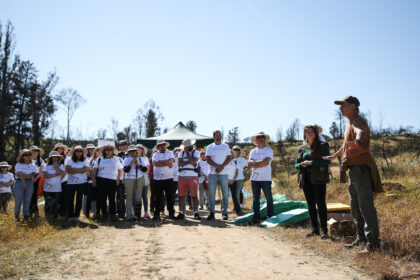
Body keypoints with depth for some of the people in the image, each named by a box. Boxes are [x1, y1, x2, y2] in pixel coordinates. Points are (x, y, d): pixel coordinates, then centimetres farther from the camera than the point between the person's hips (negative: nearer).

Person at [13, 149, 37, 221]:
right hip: (20, 182, -2)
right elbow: (20, 175, -6)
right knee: (18, 200, -2)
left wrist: (24, 176, -12)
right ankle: (17, 215, 8)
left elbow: (33, 174, 0)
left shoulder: (33, 165, 14)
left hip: (29, 183, 2)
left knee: (27, 200, 0)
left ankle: (26, 215, 5)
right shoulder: (18, 165, 6)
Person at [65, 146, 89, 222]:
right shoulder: (70, 160, 5)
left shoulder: (85, 160, 5)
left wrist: (73, 170, -10)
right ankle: (70, 216, 9)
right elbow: (68, 170, -9)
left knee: (79, 199, 4)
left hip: (82, 182, 0)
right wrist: (80, 170, -13)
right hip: (71, 182, 0)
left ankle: (76, 215, 13)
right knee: (69, 199, -3)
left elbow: (85, 169, -11)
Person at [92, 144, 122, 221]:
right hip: (101, 181, 1)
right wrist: (93, 179, -1)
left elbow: (120, 170, 15)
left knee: (112, 198, -4)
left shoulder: (116, 160, 13)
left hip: (112, 181, 0)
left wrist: (118, 179, 5)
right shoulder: (99, 160, 12)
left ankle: (113, 214, 2)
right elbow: (95, 170, 8)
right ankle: (104, 214, 10)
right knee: (102, 198, 1)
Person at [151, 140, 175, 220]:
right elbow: (156, 163, -11)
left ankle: (171, 213, 12)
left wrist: (160, 162, -10)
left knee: (170, 197, 3)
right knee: (158, 197, 4)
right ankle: (157, 213, 12)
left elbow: (171, 161, -10)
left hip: (169, 178, 0)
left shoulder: (170, 153, 10)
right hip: (158, 179, 0)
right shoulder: (155, 154, 8)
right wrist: (167, 163, -12)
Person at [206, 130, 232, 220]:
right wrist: (218, 166, -15)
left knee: (225, 194, -1)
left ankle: (224, 213, 6)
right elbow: (208, 160, -1)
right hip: (212, 173, 0)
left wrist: (221, 167, -12)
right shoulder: (210, 147, 8)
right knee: (212, 194, 1)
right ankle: (212, 213, 7)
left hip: (223, 173, 0)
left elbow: (229, 158, 2)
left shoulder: (226, 146, 11)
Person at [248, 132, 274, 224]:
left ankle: (270, 217, 7)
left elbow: (266, 162, -14)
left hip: (266, 179, -3)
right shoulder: (253, 151, 12)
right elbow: (250, 164, -3)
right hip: (255, 178, 3)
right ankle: (256, 217, 11)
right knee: (256, 199, 6)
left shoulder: (269, 150, 2)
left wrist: (255, 163, -12)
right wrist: (261, 163, -16)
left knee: (269, 199, 0)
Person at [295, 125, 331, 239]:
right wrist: (302, 164, -8)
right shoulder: (301, 148, 16)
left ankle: (324, 230, -2)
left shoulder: (323, 145, 3)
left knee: (321, 203, -7)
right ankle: (314, 228, 15)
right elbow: (296, 164, 15)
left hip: (318, 179, -4)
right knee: (310, 204, 8)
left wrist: (312, 162, -14)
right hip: (306, 179, 5)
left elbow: (327, 160, -8)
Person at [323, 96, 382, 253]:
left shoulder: (357, 121, -11)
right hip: (353, 169, 11)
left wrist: (358, 140, -59)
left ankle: (373, 243, -6)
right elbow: (346, 145, 36)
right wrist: (333, 157, 48)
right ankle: (361, 238, 26)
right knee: (355, 206, 16)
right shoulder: (350, 123, 21)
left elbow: (361, 132, -37)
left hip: (361, 168, -11)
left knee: (366, 206, -11)